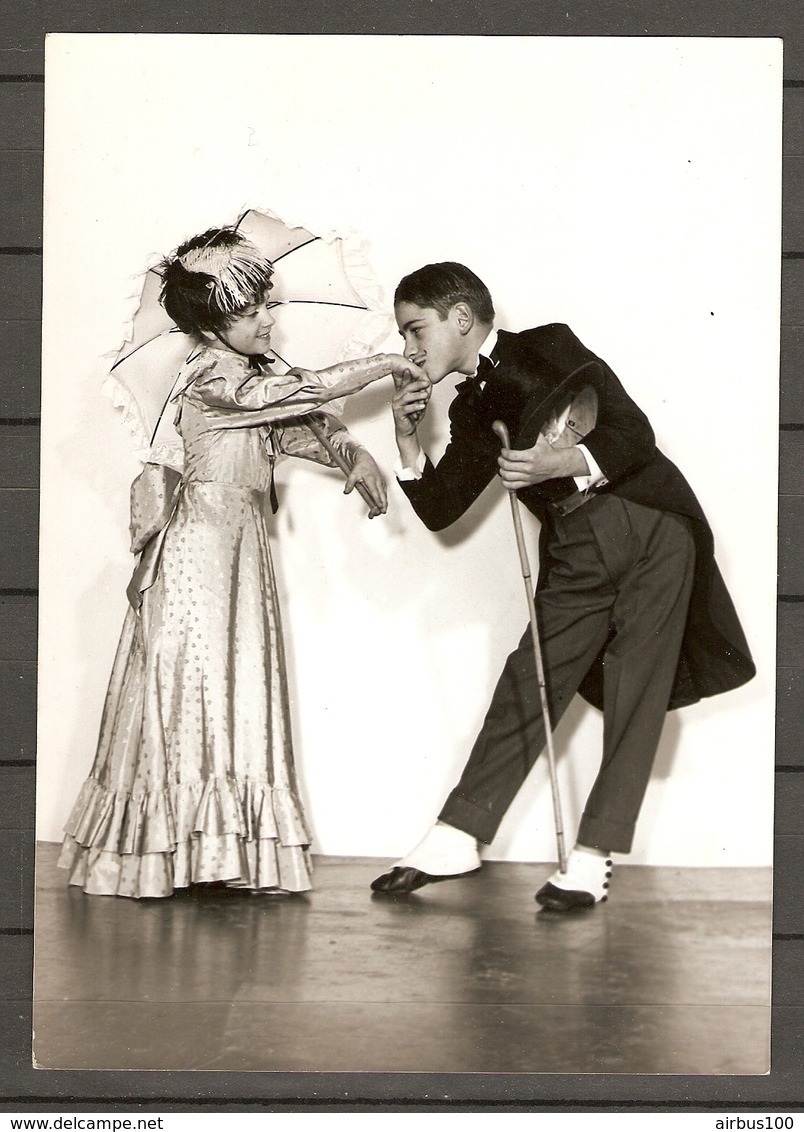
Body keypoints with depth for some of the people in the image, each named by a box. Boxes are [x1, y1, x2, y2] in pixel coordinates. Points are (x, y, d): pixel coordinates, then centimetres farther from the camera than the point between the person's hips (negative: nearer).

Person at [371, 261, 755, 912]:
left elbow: (634, 432, -11)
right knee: (529, 682, 0)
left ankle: (592, 857, -2)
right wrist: (408, 438, 1)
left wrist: (563, 462, -26)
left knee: (635, 696, -6)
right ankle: (458, 839, 4)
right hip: (575, 554, 5)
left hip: (651, 528, -5)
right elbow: (439, 511, 12)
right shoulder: (473, 409, 13)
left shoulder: (549, 348, -4)